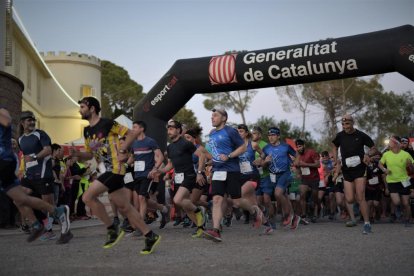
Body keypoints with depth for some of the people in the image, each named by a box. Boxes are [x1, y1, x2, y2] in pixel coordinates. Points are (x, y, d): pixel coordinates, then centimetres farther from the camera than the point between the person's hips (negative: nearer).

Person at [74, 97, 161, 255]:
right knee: (124, 207, 7)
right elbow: (89, 154, 21)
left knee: (88, 197, -15)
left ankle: (113, 229, -3)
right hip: (107, 171, 8)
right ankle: (150, 236, 13)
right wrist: (76, 154, 3)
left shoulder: (107, 123, -9)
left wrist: (122, 151, -13)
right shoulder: (87, 131, 15)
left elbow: (131, 134, -7)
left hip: (114, 169, -8)